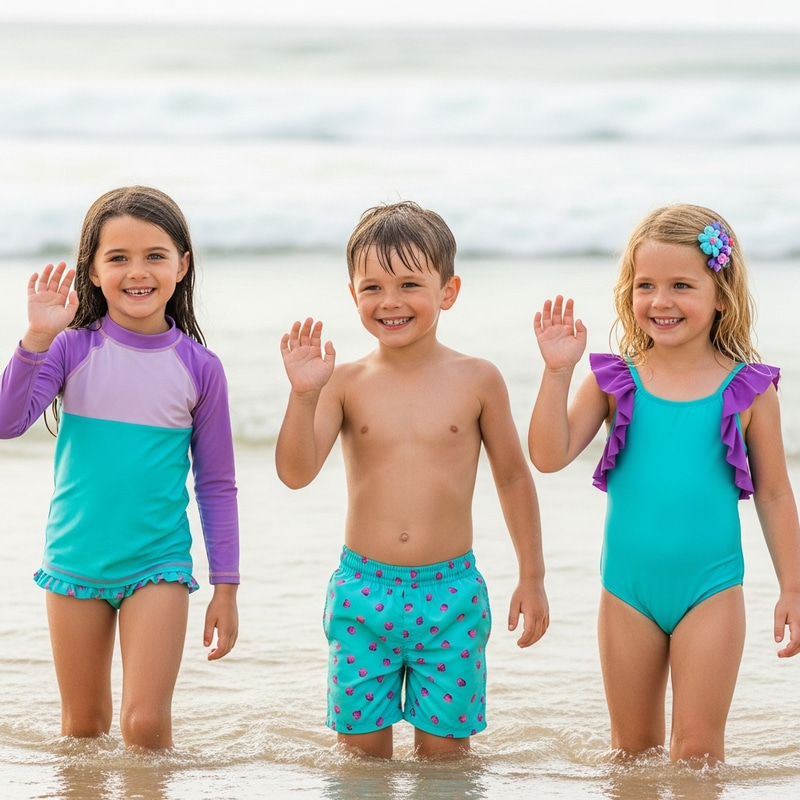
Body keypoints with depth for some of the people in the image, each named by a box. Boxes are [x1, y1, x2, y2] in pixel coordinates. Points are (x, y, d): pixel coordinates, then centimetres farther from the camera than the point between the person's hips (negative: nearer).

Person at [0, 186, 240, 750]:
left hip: (158, 564, -1)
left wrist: (226, 588, 3)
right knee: (84, 726, 12)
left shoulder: (199, 368, -3)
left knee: (146, 723, -11)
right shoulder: (72, 349, -4)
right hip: (76, 560, 1)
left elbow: (216, 485, 3)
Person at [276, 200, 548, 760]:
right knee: (361, 748, 5)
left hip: (450, 594, -1)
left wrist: (533, 577, 9)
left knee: (445, 748, 4)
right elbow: (296, 473, -10)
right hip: (362, 592, 1)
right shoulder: (346, 383, -1)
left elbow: (513, 478, 8)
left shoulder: (476, 381, 0)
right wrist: (304, 395, -24)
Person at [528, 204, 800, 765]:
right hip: (628, 592, 2)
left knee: (698, 748, 0)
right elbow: (550, 456, -8)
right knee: (633, 749, 13)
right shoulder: (615, 382, -1)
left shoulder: (747, 391, -4)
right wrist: (558, 371, -17)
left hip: (711, 591, -2)